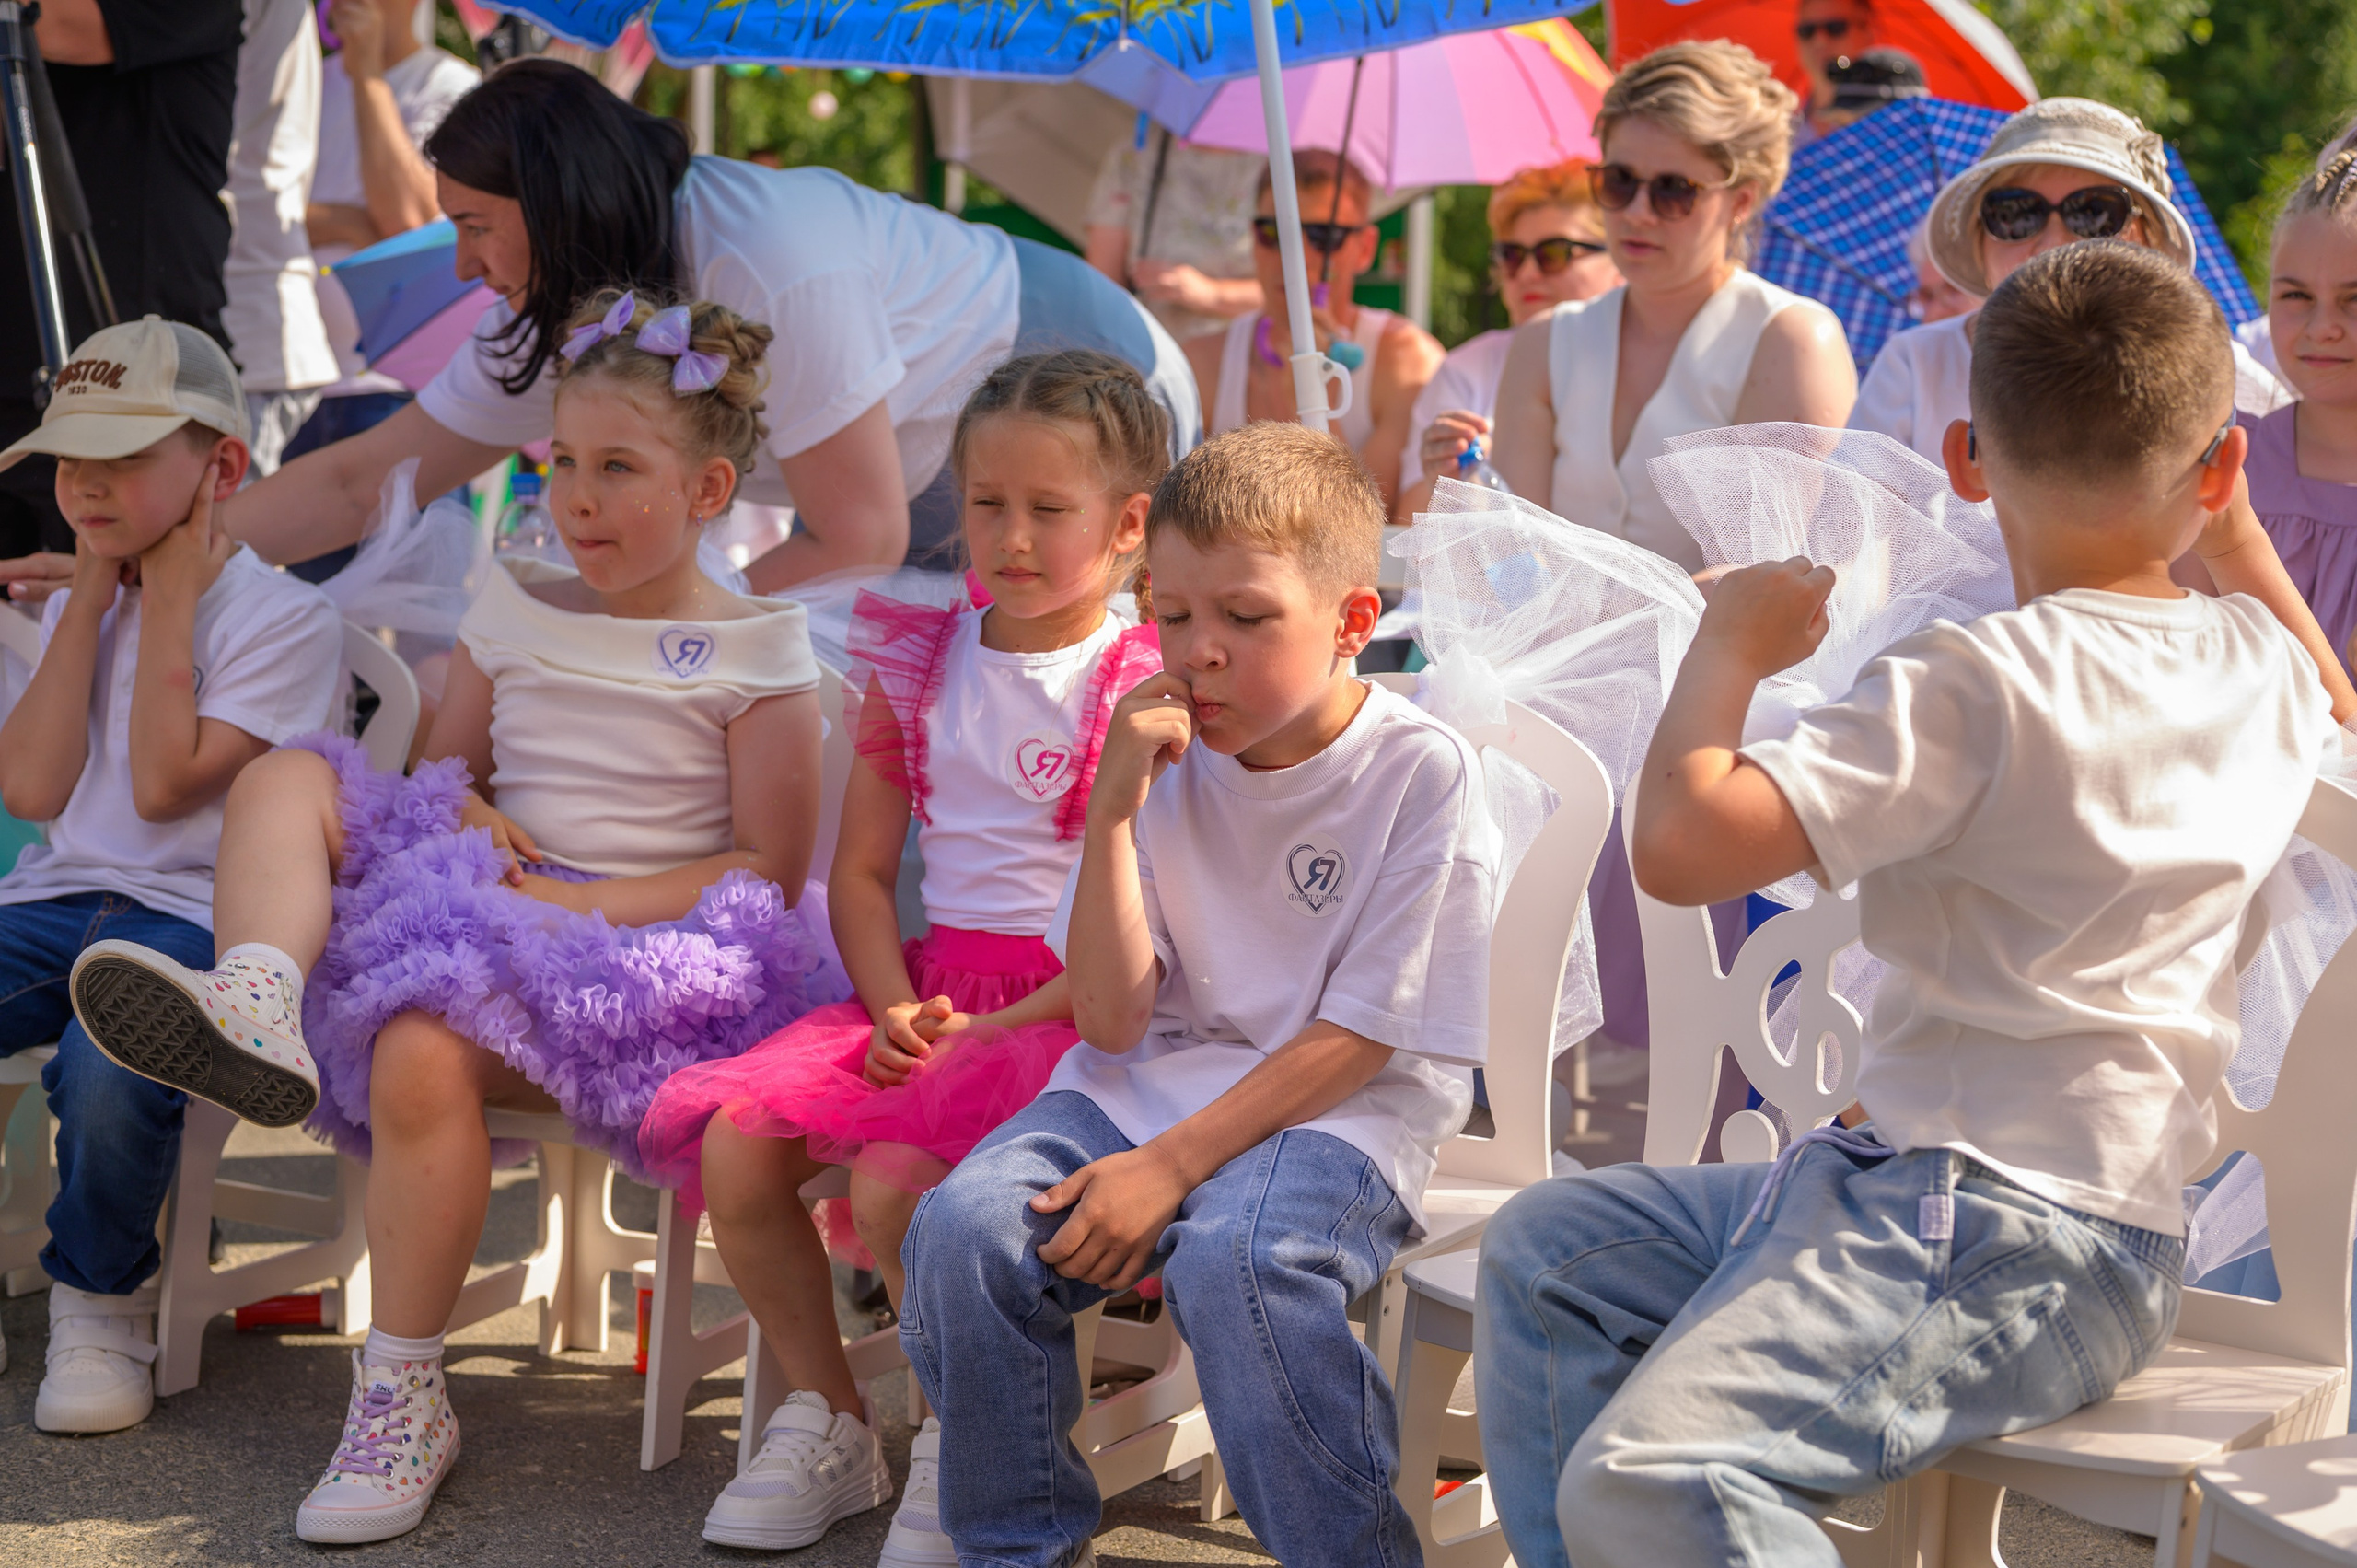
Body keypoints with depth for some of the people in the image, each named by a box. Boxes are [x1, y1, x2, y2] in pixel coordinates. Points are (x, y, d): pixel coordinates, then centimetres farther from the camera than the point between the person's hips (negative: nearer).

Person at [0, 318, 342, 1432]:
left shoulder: (284, 619, -1)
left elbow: (164, 786, -12)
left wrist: (169, 597, -5)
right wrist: (91, 599, 5)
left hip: (195, 915, -5)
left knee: (107, 1072, -37)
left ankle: (102, 1303, -7)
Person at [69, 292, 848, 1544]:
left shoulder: (752, 652, 0)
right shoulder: (515, 612, 17)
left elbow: (770, 867, -4)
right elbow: (445, 763, 25)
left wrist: (586, 904, -14)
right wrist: (456, 812, -1)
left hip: (626, 948, -6)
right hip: (485, 911, 6)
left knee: (424, 1050, -35)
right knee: (285, 778, -13)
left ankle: (404, 1401, -22)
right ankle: (257, 1007, -44)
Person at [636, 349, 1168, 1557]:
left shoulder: (1146, 690, -5)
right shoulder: (919, 667, 13)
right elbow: (861, 874, 15)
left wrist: (992, 1030, -17)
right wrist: (897, 1007, -4)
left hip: (1068, 1011, -6)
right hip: (927, 991, 6)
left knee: (895, 1180, -29)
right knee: (733, 1144, -14)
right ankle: (825, 1424, 5)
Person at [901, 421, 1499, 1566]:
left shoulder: (1421, 774, -9)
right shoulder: (1169, 763, 4)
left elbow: (1360, 1037, -11)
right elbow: (1111, 1022, -2)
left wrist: (1172, 1166, -18)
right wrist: (1113, 810, -13)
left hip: (1338, 1114, -5)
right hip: (1152, 1080, 5)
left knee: (1233, 1259, -36)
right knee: (962, 1229, -20)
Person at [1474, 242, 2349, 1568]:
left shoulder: (1972, 688, -17)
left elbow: (1683, 841, -24)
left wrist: (1731, 642, -7)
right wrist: (2229, 529, 42)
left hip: (2005, 1238, -10)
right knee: (1548, 1256, 18)